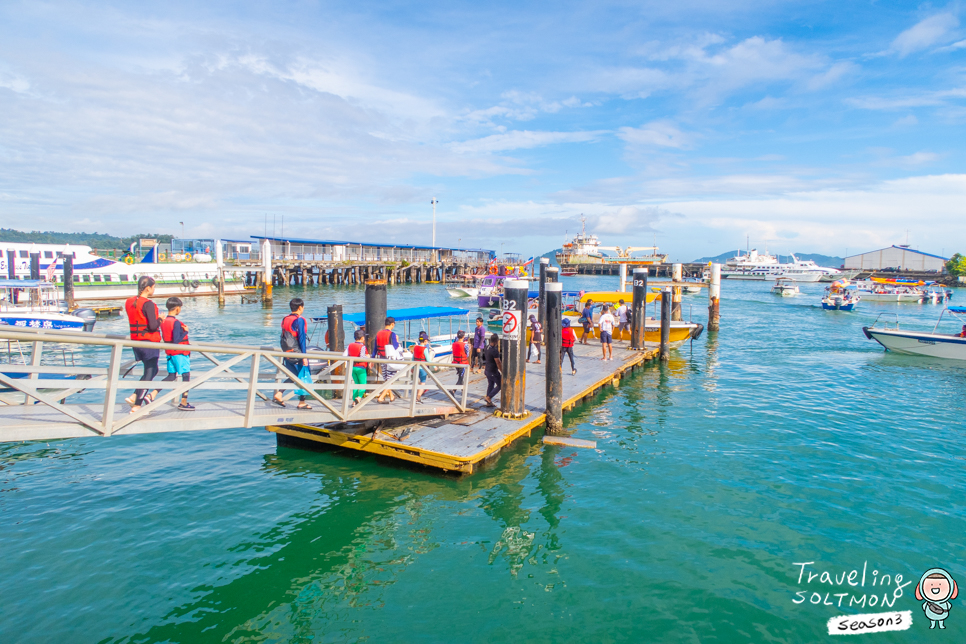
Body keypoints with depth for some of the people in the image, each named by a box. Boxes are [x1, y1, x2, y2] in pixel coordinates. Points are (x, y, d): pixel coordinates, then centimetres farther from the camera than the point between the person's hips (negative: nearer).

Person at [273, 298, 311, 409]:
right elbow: (301, 338, -16)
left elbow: (283, 338, 14)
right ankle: (302, 403, 7)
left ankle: (278, 394, 3)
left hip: (287, 353, 8)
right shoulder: (299, 320, -12)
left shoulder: (285, 319, 11)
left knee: (293, 376, 17)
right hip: (297, 353, -8)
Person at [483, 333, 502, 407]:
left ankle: (489, 402, 21)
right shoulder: (494, 350, -25)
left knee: (490, 385, 17)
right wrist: (502, 372, -15)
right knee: (500, 385, 5)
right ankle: (488, 397, 1)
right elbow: (498, 363, -22)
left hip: (487, 370, 9)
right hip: (493, 371, -9)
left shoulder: (486, 348, 4)